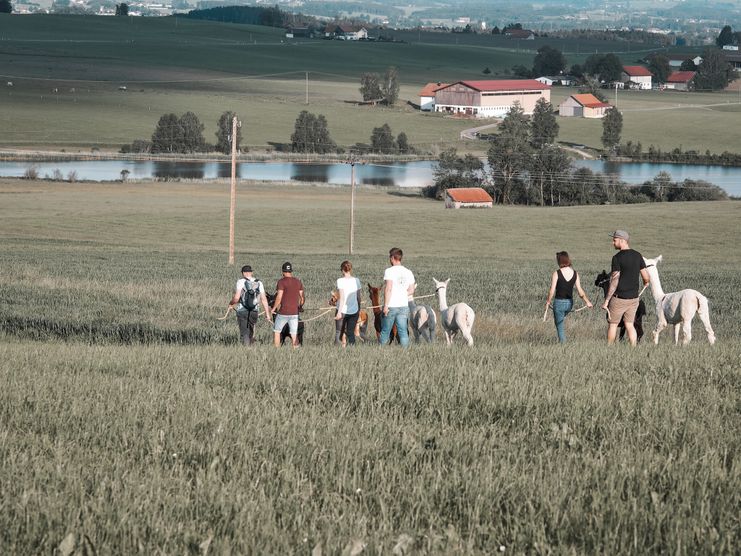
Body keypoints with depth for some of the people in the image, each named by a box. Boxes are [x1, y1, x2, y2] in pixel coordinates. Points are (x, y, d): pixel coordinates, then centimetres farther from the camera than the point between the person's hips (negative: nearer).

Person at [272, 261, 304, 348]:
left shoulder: (281, 282, -10)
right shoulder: (298, 282, 6)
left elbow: (279, 297, -15)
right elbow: (302, 297, 9)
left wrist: (273, 308, -3)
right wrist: (299, 306, 26)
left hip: (283, 312, -4)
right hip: (294, 313, 4)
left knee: (276, 331, 11)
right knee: (294, 334, 5)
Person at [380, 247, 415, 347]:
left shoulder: (389, 271, -10)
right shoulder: (408, 272, 7)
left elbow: (388, 288, -17)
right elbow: (411, 291, 8)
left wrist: (386, 305, -15)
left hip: (391, 306, -4)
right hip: (404, 306, 4)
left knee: (385, 331, 7)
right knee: (403, 331, 4)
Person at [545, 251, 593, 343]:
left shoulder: (556, 274, -16)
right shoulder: (575, 273, -4)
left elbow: (552, 291, -15)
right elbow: (580, 291, -5)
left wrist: (548, 302, 0)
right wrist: (587, 302, 6)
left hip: (559, 302, -5)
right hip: (570, 303, 5)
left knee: (559, 326, 9)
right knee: (561, 319, 33)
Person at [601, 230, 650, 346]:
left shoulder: (617, 258, -15)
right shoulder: (637, 256, 2)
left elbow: (614, 282, -18)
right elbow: (646, 277, 4)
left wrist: (606, 300, -15)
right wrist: (646, 283, 30)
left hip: (619, 298, -6)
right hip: (634, 297, 6)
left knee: (612, 324, 10)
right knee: (629, 325, 12)